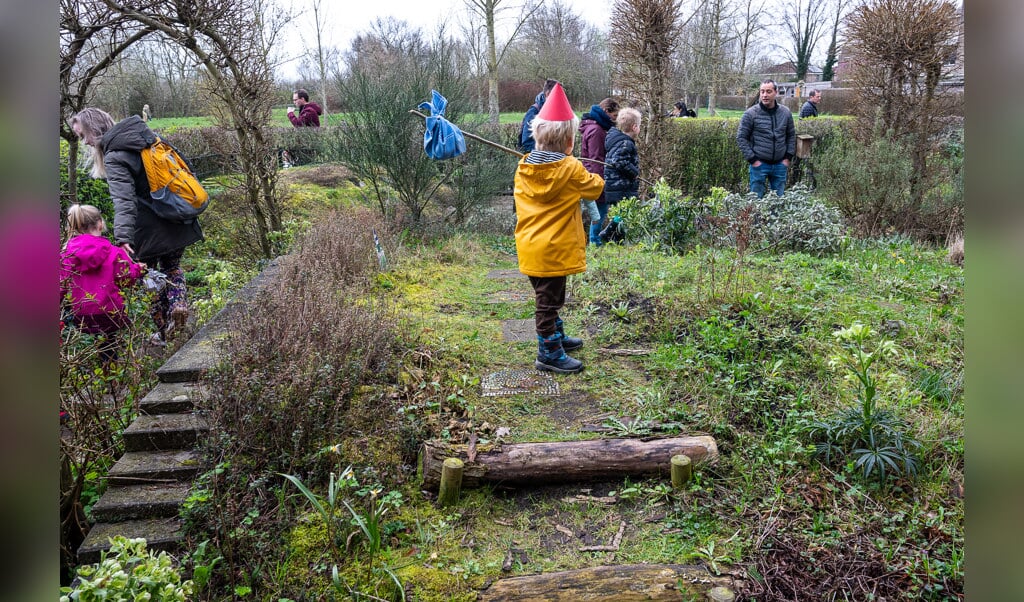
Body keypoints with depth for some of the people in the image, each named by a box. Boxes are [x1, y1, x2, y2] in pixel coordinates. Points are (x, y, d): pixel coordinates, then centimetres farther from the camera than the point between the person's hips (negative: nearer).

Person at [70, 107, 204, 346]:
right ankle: (178, 302, -3)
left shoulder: (114, 158, -15)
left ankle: (164, 333, 20)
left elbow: (124, 199, -29)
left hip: (151, 229, -7)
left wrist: (123, 236, -39)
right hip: (179, 224, 7)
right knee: (172, 267, 24)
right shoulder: (145, 136, 8)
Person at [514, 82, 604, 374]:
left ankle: (556, 336, 40)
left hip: (530, 247, 7)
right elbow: (595, 188, 0)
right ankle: (549, 354, 12)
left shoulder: (524, 166, 1)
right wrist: (594, 176, 23)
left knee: (549, 298, 23)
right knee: (549, 300, 2)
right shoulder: (571, 169, -15)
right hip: (554, 249, -7)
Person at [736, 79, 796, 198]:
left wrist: (788, 157, 5)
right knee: (757, 197, 2)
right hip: (759, 164, -3)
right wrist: (752, 159, -10)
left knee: (780, 197, 11)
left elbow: (791, 135, 14)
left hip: (780, 164, 4)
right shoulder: (750, 114, -7)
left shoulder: (785, 112, 5)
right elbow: (741, 138, -6)